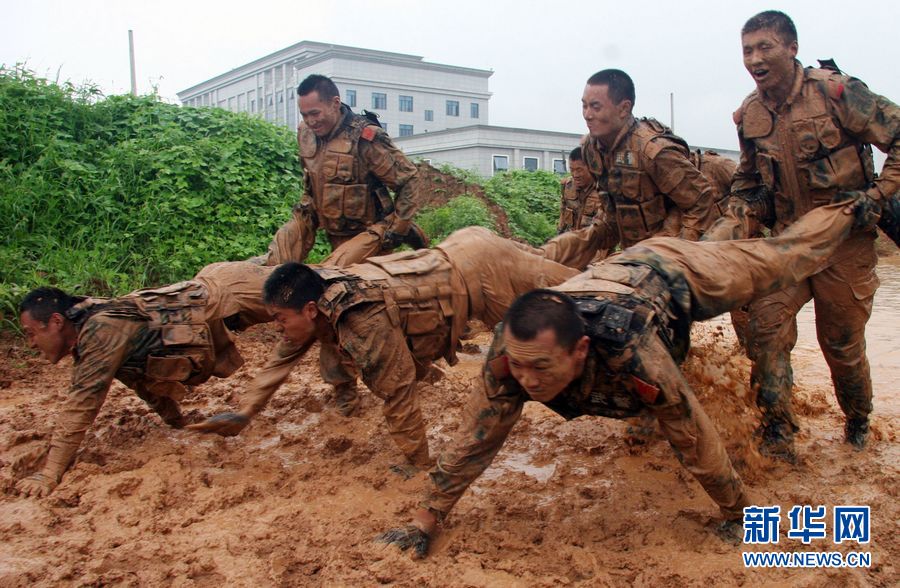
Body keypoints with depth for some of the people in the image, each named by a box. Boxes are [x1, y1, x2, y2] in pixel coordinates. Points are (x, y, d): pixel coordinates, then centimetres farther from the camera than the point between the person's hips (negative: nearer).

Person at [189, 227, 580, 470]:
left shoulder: (365, 324, -34)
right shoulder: (316, 301, -7)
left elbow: (398, 396, -28)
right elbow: (283, 358, 7)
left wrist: (419, 467, -17)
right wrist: (244, 414, 7)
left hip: (480, 271, -7)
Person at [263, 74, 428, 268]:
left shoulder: (365, 138, -19)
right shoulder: (305, 133, 3)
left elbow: (408, 178, -12)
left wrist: (398, 227, -12)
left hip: (367, 230, -7)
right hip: (334, 233, 7)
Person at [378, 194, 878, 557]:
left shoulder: (634, 355, -48)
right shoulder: (511, 351, -36)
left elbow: (695, 442, -35)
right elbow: (475, 439, -27)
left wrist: (739, 515, -21)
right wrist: (423, 524, -26)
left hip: (678, 273, -3)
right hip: (621, 267, 4)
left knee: (786, 257, 20)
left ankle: (847, 212, 47)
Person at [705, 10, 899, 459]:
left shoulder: (837, 91, -14)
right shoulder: (749, 116, 2)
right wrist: (734, 226, 0)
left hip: (845, 240, -4)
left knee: (842, 341, 7)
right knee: (765, 322, -14)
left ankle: (858, 424, 36)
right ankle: (777, 435, -4)